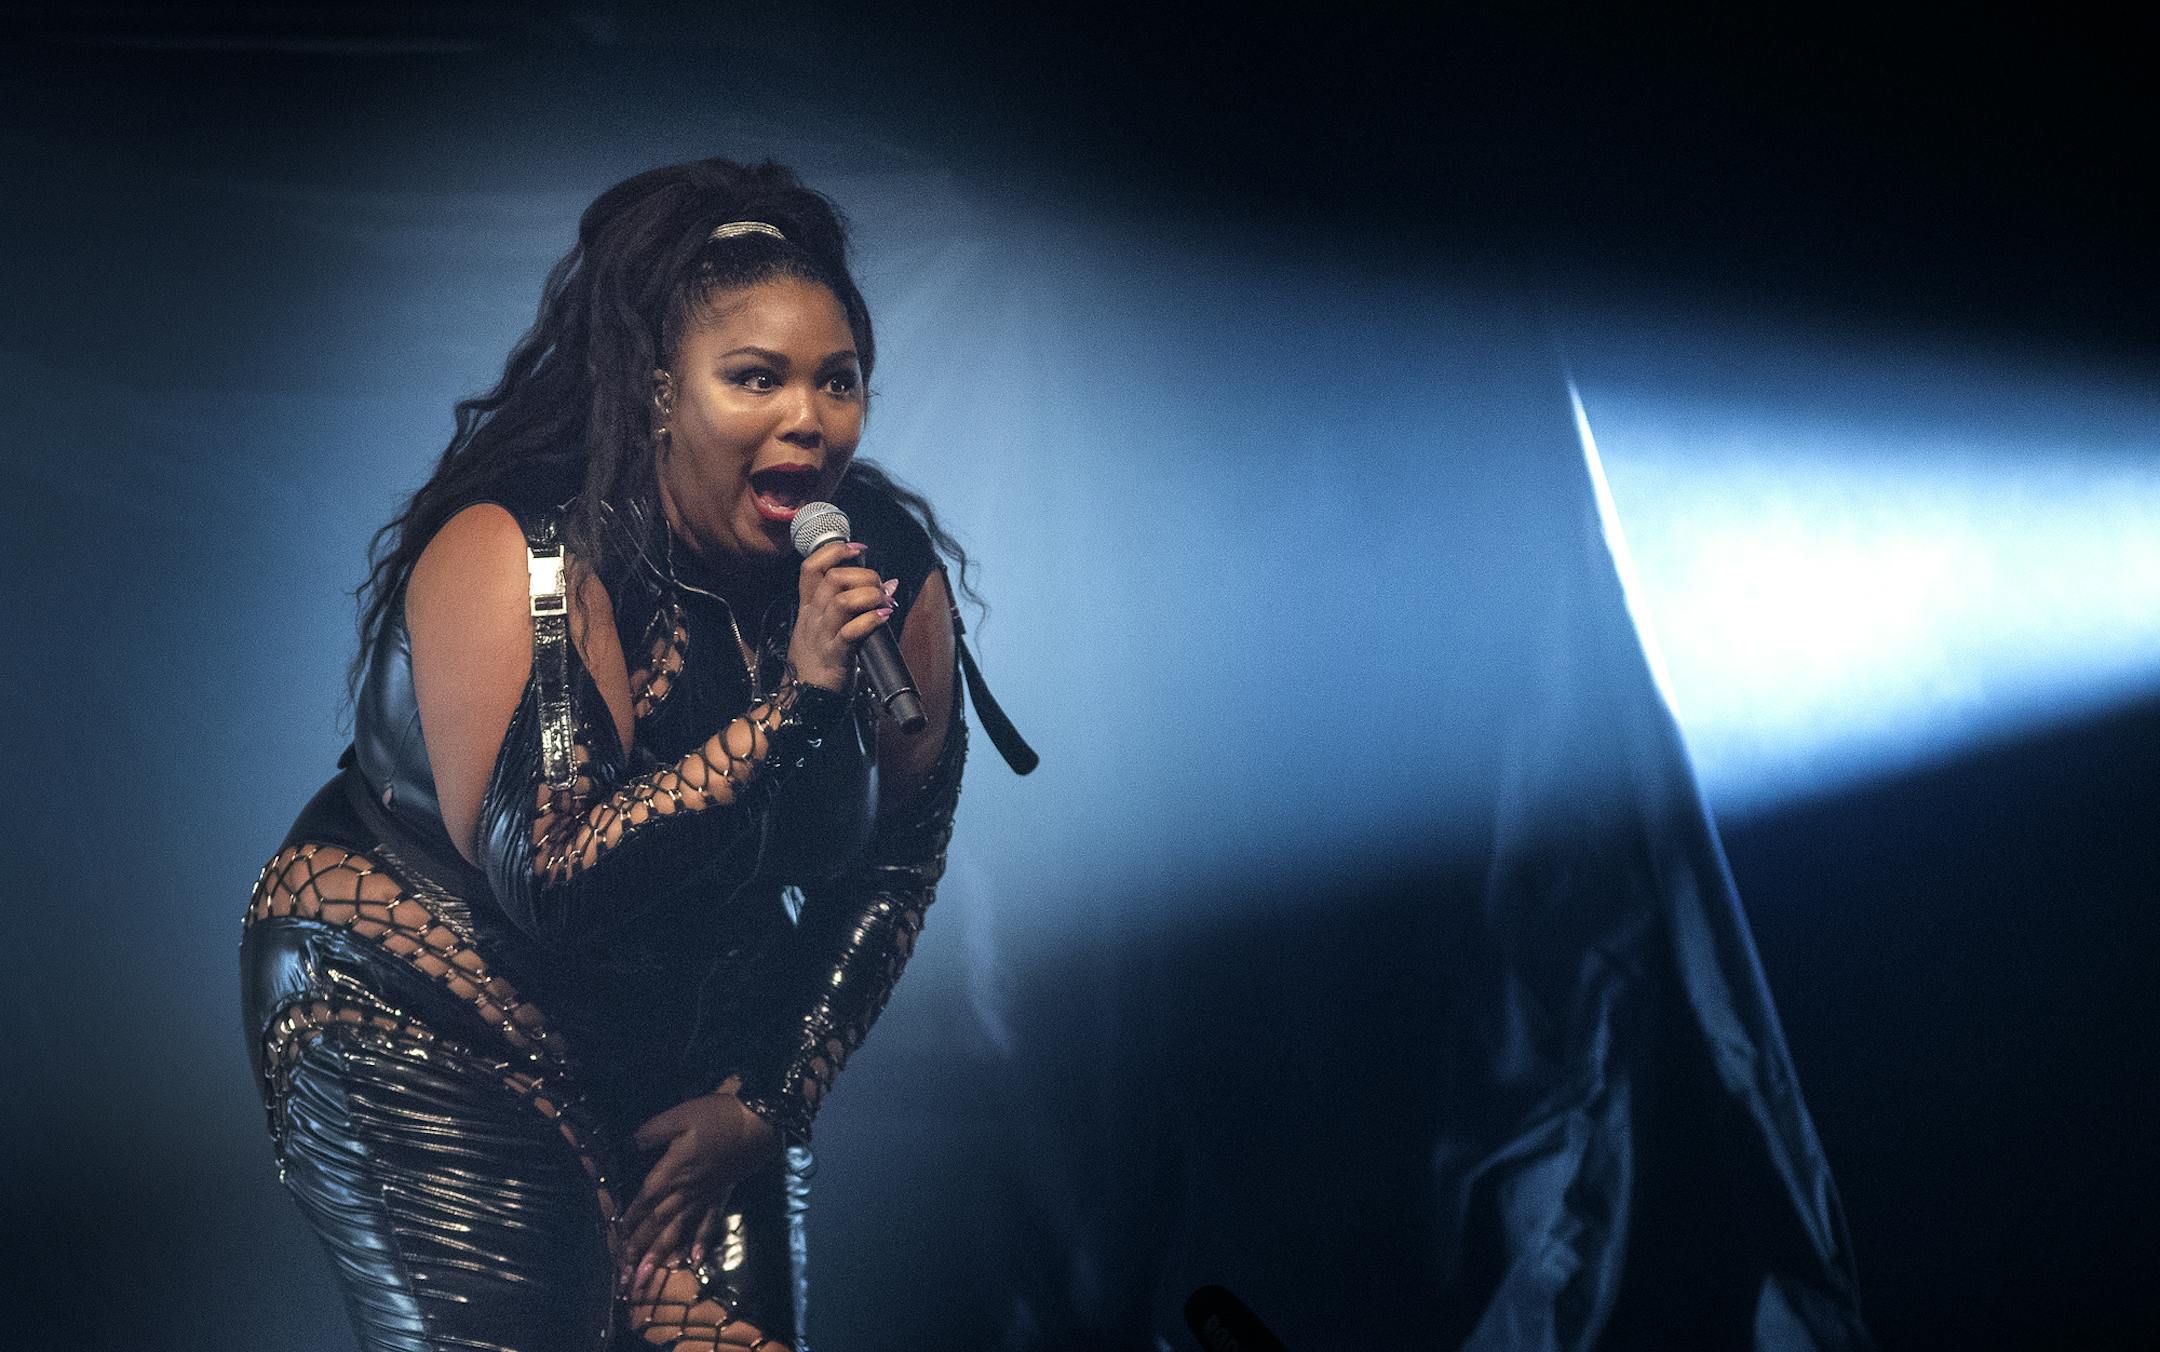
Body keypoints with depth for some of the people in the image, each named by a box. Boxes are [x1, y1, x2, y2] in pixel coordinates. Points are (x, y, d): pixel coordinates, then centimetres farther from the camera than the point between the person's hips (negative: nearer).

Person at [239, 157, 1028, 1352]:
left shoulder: (892, 578, -9)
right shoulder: (508, 559, -23)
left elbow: (898, 863, 2)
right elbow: (544, 882, -30)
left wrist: (765, 1101, 0)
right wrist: (793, 702, -35)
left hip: (690, 1055, 5)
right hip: (419, 1032, -4)